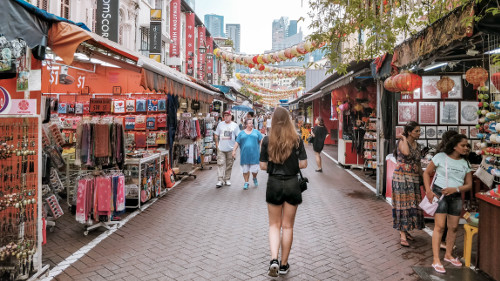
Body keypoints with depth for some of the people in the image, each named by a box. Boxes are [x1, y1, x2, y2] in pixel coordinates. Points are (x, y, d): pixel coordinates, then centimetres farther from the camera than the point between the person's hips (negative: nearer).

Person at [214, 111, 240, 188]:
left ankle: (227, 179, 20)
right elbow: (216, 135, 12)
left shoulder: (235, 125, 3)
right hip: (221, 149, 0)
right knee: (220, 164, -7)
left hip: (231, 149, 0)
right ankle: (220, 180, -6)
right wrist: (217, 144, 4)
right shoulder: (220, 124, 7)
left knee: (229, 165, 8)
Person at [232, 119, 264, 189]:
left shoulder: (256, 132, 10)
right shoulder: (241, 133, 9)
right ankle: (246, 183, 19)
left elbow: (261, 140, 6)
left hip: (254, 154, 0)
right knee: (245, 170, 4)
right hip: (245, 154, 1)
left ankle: (255, 178, 29)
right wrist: (234, 151, -2)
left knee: (254, 170, -2)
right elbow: (237, 143, 7)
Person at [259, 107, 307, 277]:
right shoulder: (297, 139, -6)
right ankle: (284, 265, 22)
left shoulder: (267, 140, -6)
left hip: (274, 184, 0)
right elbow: (303, 164, -4)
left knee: (274, 225, 14)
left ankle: (274, 260, -4)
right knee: (288, 226, 12)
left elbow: (263, 166, -4)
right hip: (292, 184, 0)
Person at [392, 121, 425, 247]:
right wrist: (404, 139, -16)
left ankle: (405, 230, 23)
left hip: (414, 179, 7)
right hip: (402, 177, -7)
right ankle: (403, 236, -4)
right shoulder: (401, 142, -8)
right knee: (403, 204, -7)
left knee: (413, 204, 8)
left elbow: (418, 164, 20)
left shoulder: (417, 146, 13)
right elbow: (406, 152, -30)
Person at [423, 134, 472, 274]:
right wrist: (428, 191, -12)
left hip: (456, 196, 5)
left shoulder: (465, 163, 6)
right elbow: (427, 173, -2)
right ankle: (436, 260, -5)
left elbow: (469, 185, 5)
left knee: (453, 227, 11)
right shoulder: (440, 157, -7)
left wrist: (456, 189, -14)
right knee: (439, 226, -9)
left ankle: (448, 255, 31)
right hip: (439, 194, -5)